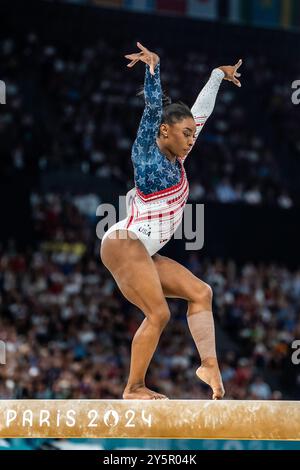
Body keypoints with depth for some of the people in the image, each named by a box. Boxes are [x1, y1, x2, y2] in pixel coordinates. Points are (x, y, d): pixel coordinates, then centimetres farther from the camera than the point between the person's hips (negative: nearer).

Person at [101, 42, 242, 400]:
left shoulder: (176, 159, 16)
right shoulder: (147, 155, -4)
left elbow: (201, 111, 23)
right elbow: (152, 109, -16)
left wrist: (219, 75, 28)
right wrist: (153, 67, -27)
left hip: (146, 254, 9)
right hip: (124, 244, -9)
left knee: (199, 292, 2)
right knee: (158, 314, -14)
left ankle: (209, 364, -6)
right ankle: (133, 389, -9)